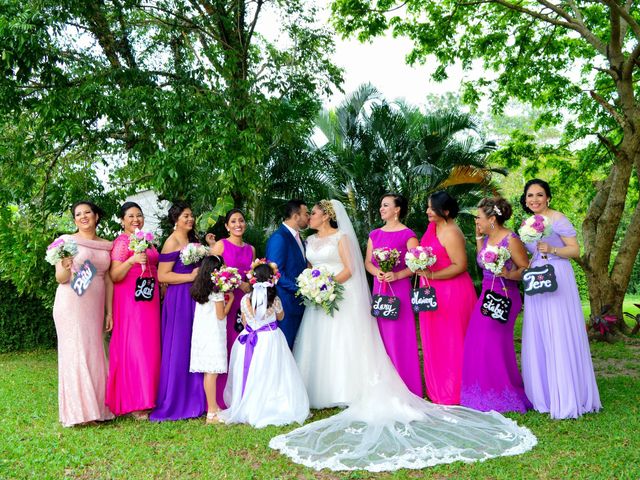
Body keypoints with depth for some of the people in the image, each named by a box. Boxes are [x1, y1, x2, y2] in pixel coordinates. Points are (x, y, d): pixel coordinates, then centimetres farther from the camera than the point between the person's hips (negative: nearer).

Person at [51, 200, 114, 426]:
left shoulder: (106, 245, 11)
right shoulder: (66, 241, 0)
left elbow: (109, 280, 11)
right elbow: (60, 279, -3)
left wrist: (109, 311, 7)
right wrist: (66, 268, -26)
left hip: (95, 307, 4)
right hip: (71, 306, -4)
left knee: (94, 353, 7)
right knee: (75, 353, -3)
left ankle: (95, 407, 16)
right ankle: (78, 410, 4)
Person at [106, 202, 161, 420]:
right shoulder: (121, 242, -6)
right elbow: (114, 276, -13)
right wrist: (131, 261, -27)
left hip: (150, 300, 7)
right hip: (130, 300, -7)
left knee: (150, 347, 8)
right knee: (133, 347, -5)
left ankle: (147, 397, 17)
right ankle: (134, 403, 1)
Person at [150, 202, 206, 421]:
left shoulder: (192, 239, 16)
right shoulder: (172, 241, -9)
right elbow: (162, 275, -15)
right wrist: (190, 277, -15)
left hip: (194, 298, 8)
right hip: (179, 299, -8)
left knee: (193, 347, 9)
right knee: (178, 349, -2)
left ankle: (192, 399, 19)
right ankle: (174, 403, 9)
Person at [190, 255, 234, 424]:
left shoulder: (200, 289, 12)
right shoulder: (217, 290, -11)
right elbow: (221, 315, -9)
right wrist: (230, 299, 2)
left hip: (202, 333, 8)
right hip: (213, 334, -8)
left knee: (209, 372, 11)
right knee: (212, 372, -6)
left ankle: (212, 408, 19)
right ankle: (212, 413, -3)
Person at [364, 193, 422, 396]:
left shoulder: (407, 235, -4)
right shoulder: (374, 234, 14)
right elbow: (367, 262, 11)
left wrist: (396, 275, -20)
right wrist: (377, 272, -9)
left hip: (399, 288, -5)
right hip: (379, 288, 5)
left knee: (401, 336, -3)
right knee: (382, 336, 7)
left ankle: (406, 387, 9)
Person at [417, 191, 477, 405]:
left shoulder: (451, 233, -19)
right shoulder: (433, 225, 8)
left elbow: (460, 265, -22)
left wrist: (431, 275, -23)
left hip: (451, 293, -9)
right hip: (433, 292, 9)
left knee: (451, 342, 3)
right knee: (434, 341, 16)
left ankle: (453, 394, 17)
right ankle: (437, 389, 30)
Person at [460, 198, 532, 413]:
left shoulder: (511, 240, -13)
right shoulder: (487, 238, 10)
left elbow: (526, 270, -10)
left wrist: (507, 274, -28)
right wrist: (478, 238, 10)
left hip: (504, 296, -8)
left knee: (495, 345, -5)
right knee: (476, 344, 7)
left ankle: (506, 397, 13)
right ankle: (485, 395, 21)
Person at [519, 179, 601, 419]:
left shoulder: (557, 219, -5)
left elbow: (575, 250, -9)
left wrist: (551, 249, -23)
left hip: (558, 281, -7)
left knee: (560, 338, -6)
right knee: (538, 339, 6)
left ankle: (567, 399, 1)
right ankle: (543, 394, 16)